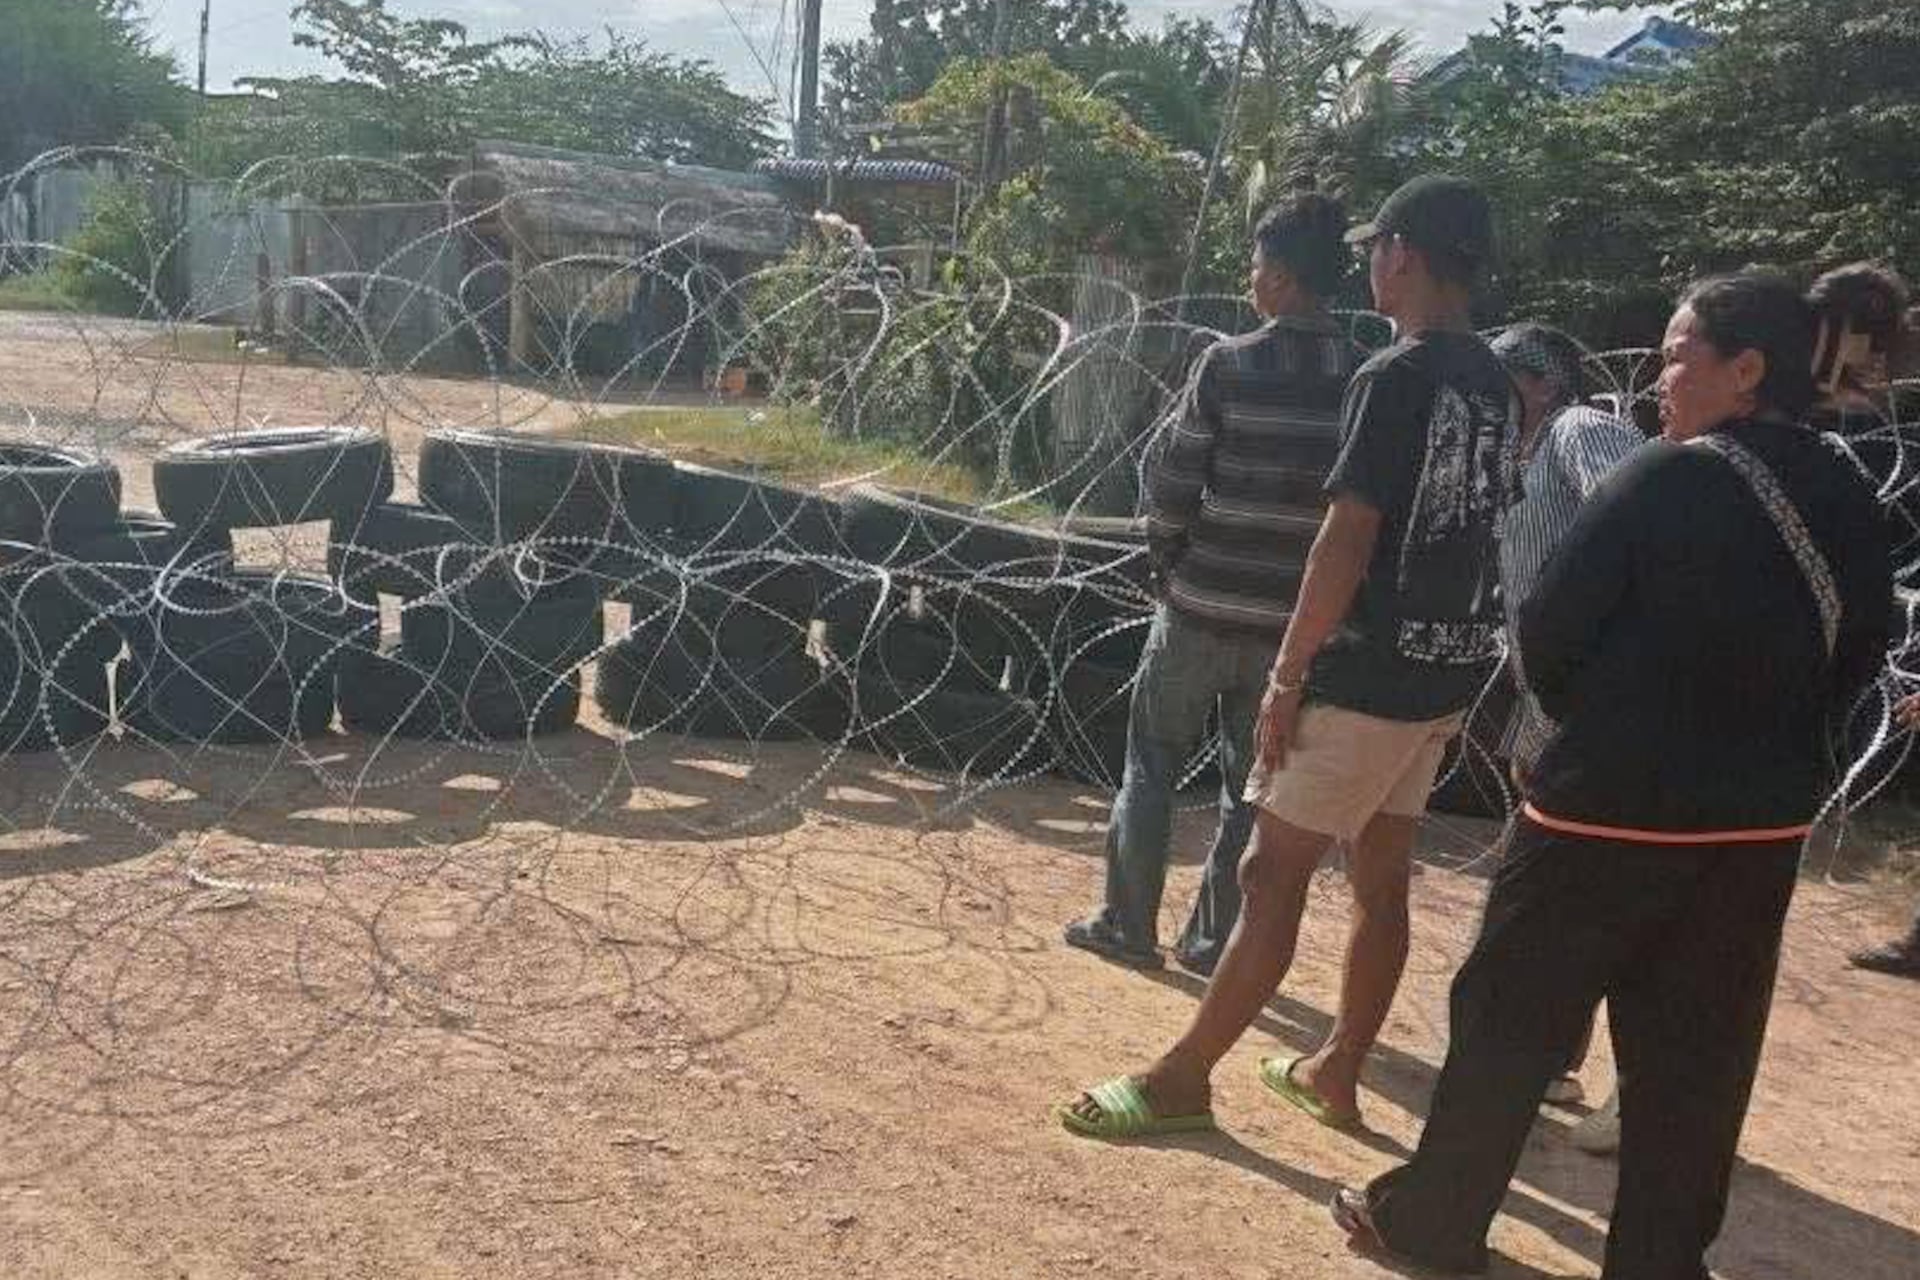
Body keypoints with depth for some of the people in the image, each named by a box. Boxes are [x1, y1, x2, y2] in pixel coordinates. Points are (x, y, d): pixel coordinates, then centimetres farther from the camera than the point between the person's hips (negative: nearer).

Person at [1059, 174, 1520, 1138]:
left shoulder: (1395, 377, -15)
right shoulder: (1497, 387, 11)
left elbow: (1347, 539, -20)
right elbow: (1483, 534, 14)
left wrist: (1288, 673, -15)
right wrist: (1453, 645, 20)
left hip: (1371, 673, -8)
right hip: (1449, 671, 8)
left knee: (1274, 872, -3)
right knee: (1381, 878, 15)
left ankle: (1182, 1079, 6)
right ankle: (1336, 1073, 27)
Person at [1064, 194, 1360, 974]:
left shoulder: (1230, 363, -9)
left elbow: (1173, 480, -9)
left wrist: (1167, 560, 7)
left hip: (1204, 602, -3)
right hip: (1295, 616, 3)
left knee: (1152, 762, 12)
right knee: (1252, 780, 14)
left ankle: (1129, 924, 16)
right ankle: (1213, 941, 20)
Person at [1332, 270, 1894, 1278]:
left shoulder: (1668, 478, -15)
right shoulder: (1847, 500, 5)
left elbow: (1548, 629, -13)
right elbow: (1860, 649, 12)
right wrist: (1758, 738, 14)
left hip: (1614, 807, -6)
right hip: (1762, 823, 6)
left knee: (1509, 1019, 8)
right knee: (1694, 1056, 15)